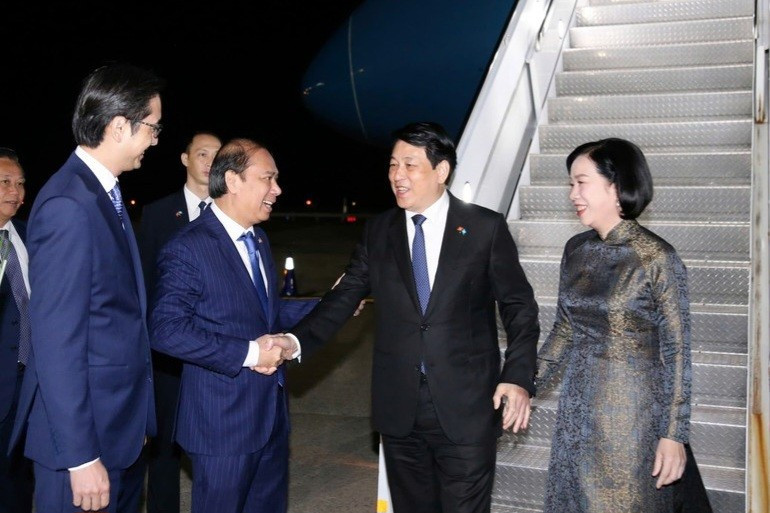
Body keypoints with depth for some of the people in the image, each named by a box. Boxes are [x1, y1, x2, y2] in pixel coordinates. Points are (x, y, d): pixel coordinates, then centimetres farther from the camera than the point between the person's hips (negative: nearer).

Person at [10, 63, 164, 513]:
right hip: (86, 436, -9)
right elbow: (56, 343, -22)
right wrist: (80, 457, -20)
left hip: (123, 426, 9)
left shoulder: (105, 193, 9)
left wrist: (137, 420, 14)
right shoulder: (69, 205, -20)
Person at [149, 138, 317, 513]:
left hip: (271, 415, 8)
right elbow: (166, 329, -24)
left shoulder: (259, 239, 12)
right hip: (222, 423, -8)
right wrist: (247, 354, -24)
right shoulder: (188, 248, -16)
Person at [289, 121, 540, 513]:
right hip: (398, 407, 3)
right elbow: (343, 297, 2)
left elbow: (519, 306, 0)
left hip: (465, 407, -3)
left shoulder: (486, 227, -3)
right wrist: (295, 342, -13)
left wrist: (519, 376, -12)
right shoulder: (378, 232, 7)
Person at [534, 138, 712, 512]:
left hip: (632, 410, -5)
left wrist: (674, 434, -13)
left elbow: (677, 351, -11)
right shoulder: (576, 250, 3)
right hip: (577, 407, 6)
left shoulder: (657, 259, -14)